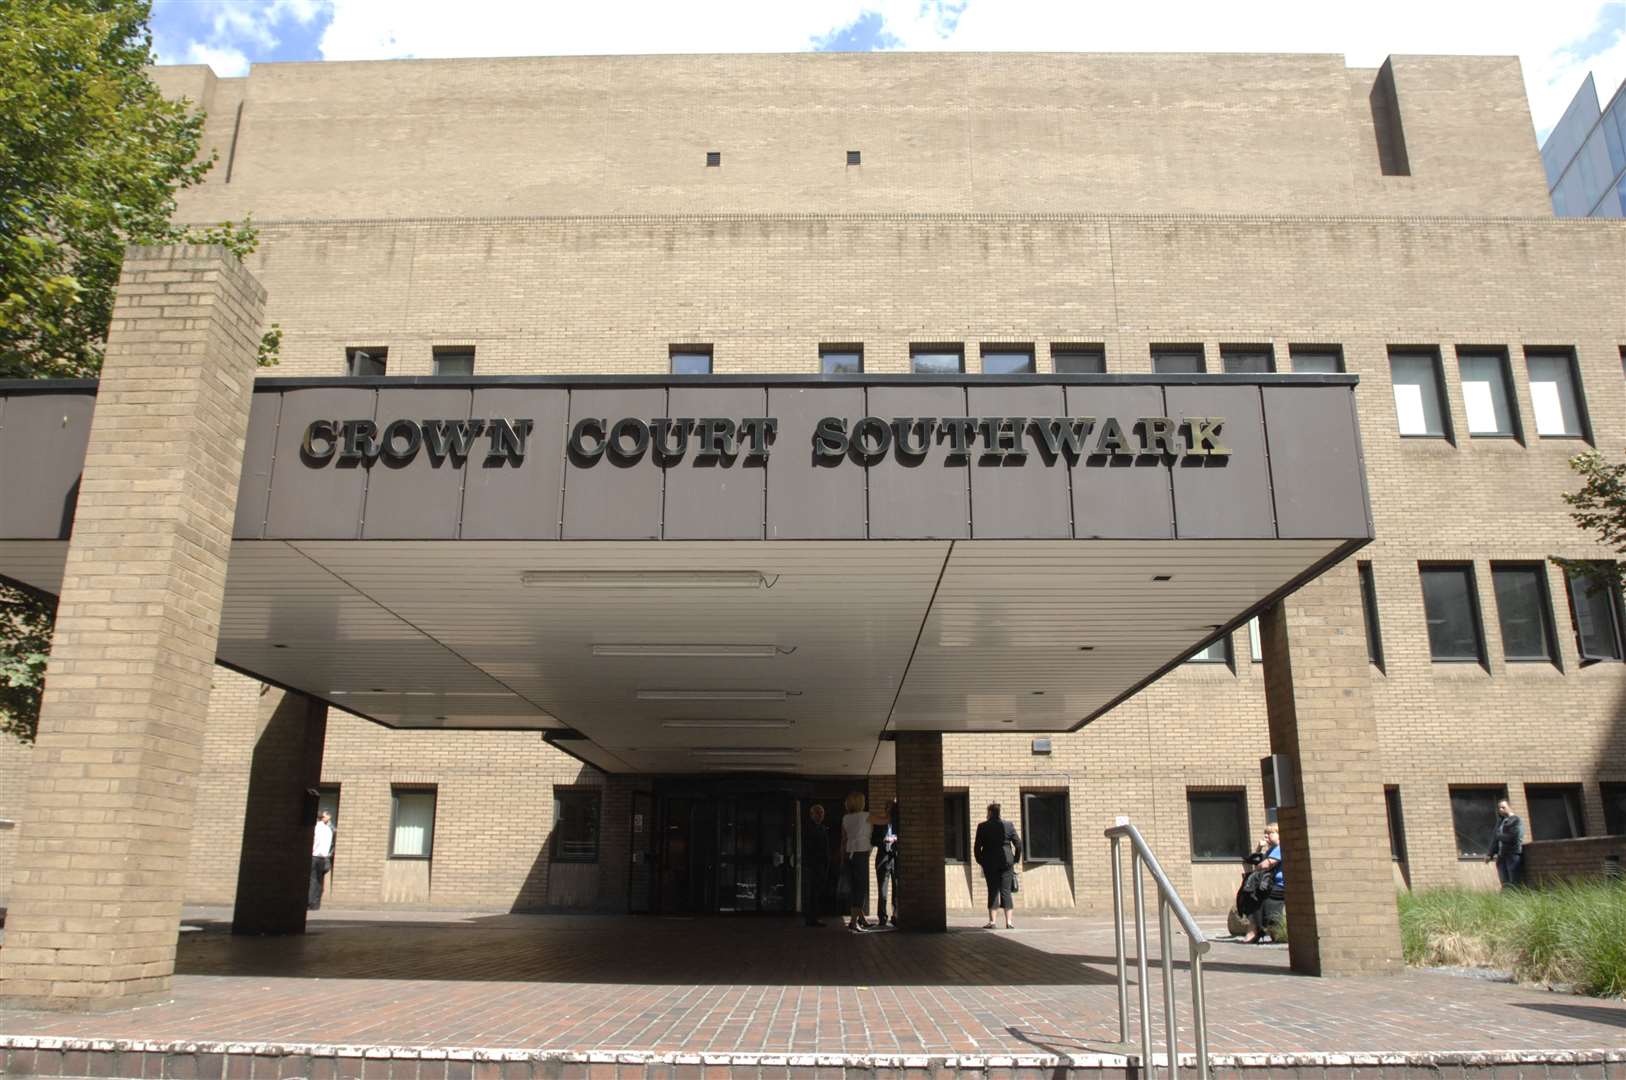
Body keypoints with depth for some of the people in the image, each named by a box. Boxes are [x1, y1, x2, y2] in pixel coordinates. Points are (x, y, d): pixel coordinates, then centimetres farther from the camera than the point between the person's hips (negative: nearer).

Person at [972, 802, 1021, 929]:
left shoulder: (983, 827, -3)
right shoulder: (1009, 825, 3)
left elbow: (977, 846, -2)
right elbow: (1018, 844, 2)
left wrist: (980, 861, 9)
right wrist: (1015, 860, 11)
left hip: (990, 863, -2)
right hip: (1007, 862, 2)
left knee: (993, 891, 2)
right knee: (1006, 891, 5)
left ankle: (991, 921, 0)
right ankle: (1008, 921, 1)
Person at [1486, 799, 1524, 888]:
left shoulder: (1515, 820, -2)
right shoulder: (1500, 821, 19)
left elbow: (1511, 838, -12)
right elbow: (1495, 839, 17)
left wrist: (1499, 836, 4)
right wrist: (1490, 854, 9)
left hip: (1513, 854, -7)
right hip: (1501, 856, 7)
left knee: (1515, 884, -8)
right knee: (1505, 884, 3)